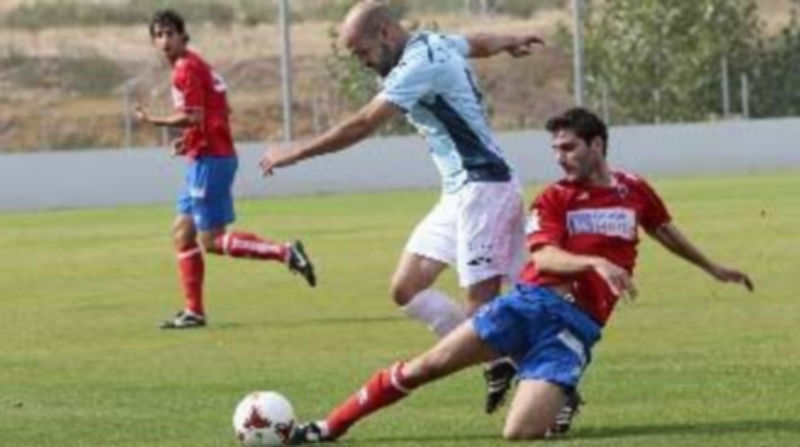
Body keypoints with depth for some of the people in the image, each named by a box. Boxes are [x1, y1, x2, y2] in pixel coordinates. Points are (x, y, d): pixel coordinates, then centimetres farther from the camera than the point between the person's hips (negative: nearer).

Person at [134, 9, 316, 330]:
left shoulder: (185, 69, -12)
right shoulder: (196, 65, 18)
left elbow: (193, 117, -21)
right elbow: (221, 113, 22)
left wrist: (154, 121, -12)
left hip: (209, 159, -10)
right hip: (202, 159, 10)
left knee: (210, 240, -9)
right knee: (182, 231, 11)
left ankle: (285, 253, -12)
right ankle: (193, 311, 11)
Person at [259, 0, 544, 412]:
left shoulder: (419, 66, -18)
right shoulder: (436, 44, 10)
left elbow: (362, 125, -20)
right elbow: (479, 43, 32)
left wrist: (296, 153, -12)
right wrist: (509, 42, 55)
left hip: (482, 188, -10)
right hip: (458, 193, 10)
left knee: (482, 306, -14)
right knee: (406, 288, 3)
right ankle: (497, 364, 3)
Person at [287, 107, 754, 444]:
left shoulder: (634, 191, 12)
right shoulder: (554, 199, 6)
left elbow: (667, 231, 32)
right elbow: (544, 258, -10)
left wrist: (714, 269, 46)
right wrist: (596, 263, -28)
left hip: (576, 325, -1)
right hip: (532, 302, 1)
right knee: (429, 365, -12)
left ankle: (553, 408, 15)